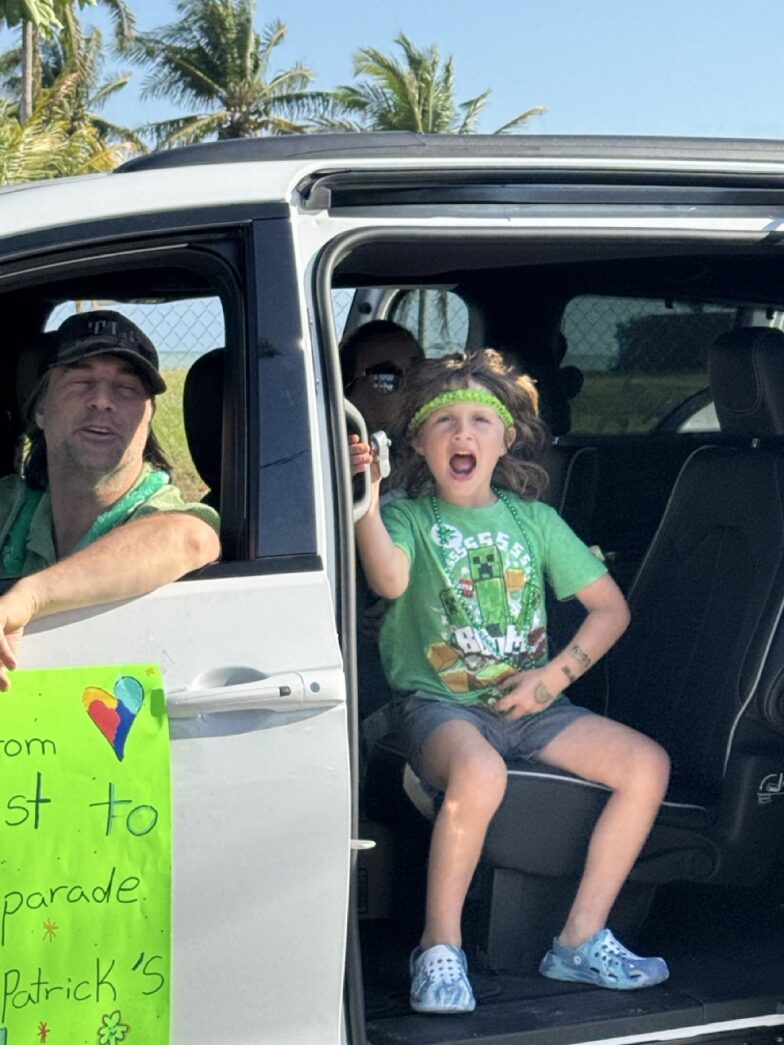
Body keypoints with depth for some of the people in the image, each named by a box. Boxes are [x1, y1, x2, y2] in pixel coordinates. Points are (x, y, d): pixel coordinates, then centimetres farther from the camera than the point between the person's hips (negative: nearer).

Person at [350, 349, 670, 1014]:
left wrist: (556, 675, -3)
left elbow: (611, 607, 11)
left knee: (647, 764, -13)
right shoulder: (408, 516, 1)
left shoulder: (533, 519, 11)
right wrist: (365, 504, -39)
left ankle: (581, 939, -4)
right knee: (480, 772, -37)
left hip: (529, 704, 5)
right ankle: (439, 948, -18)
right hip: (438, 703, -4)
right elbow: (390, 580, -23)